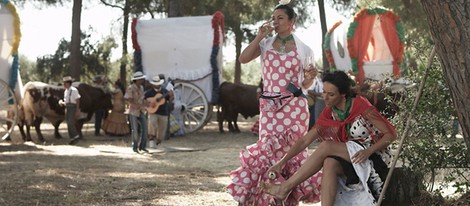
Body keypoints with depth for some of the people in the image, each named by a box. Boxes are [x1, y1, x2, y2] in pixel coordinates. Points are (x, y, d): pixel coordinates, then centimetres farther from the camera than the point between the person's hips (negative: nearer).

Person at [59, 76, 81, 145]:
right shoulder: (66, 91, 14)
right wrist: (61, 102, 0)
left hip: (73, 107, -8)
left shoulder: (74, 90, -9)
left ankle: (76, 136, -5)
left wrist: (77, 111, -17)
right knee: (68, 124, 5)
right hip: (67, 108, 8)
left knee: (70, 123, -17)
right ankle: (72, 139, 10)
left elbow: (77, 101, -11)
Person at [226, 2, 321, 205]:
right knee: (269, 149, -3)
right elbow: (243, 59, -8)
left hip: (294, 106, -1)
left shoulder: (303, 49, 6)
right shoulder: (266, 44, 8)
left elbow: (305, 84, 10)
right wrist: (259, 37, -9)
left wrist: (310, 78, -12)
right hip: (269, 106, 1)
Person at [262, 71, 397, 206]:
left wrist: (368, 151, -26)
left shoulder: (361, 106, -13)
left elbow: (391, 134, -12)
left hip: (373, 157, -5)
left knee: (325, 146, -23)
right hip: (349, 159, 5)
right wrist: (282, 162, -4)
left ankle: (285, 188, -18)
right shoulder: (328, 114, 3)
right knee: (330, 163, -31)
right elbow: (305, 140, 5)